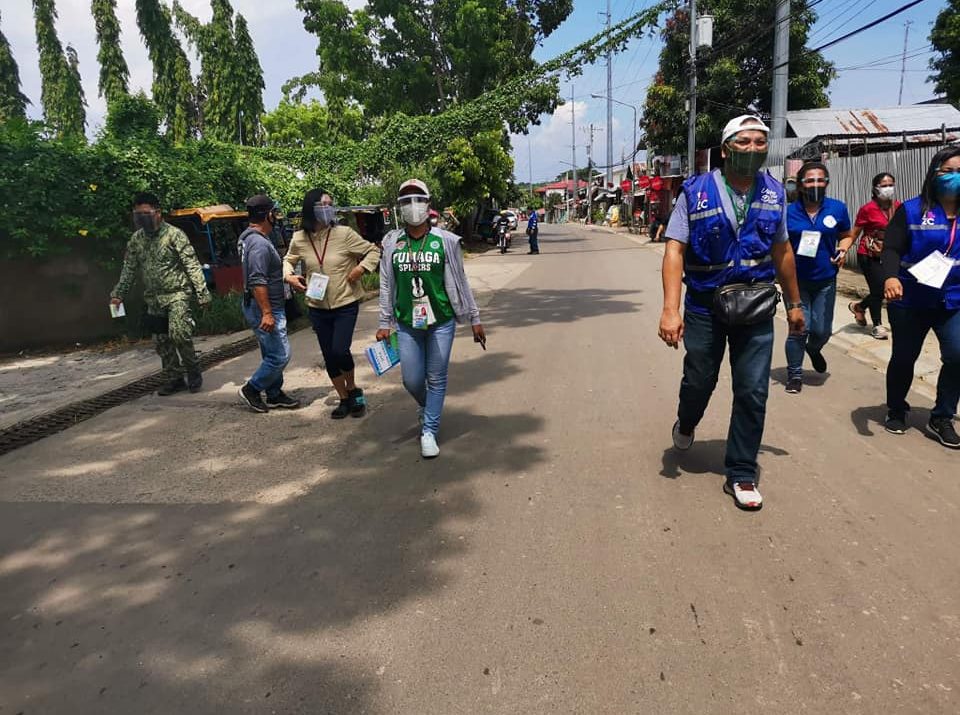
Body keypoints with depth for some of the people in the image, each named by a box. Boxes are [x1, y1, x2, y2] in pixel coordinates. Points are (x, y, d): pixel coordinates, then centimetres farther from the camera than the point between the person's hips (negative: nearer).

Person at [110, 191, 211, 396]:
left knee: (179, 333, -20)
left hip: (177, 294, -6)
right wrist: (118, 293, 6)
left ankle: (193, 370, 2)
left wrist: (202, 293, -15)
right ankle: (174, 379, 20)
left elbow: (192, 265, -11)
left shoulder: (174, 234, -9)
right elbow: (129, 269, 14)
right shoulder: (136, 239, 8)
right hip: (153, 299, 6)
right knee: (162, 341, 8)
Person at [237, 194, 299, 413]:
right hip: (265, 309, -11)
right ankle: (251, 389, 7)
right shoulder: (259, 243, -21)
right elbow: (258, 282, -27)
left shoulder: (249, 239, 13)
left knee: (272, 354, 17)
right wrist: (267, 313, -29)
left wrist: (288, 277, 33)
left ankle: (274, 394, 25)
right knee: (280, 355, -6)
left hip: (266, 308, 11)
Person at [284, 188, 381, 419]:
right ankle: (344, 399, 27)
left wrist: (361, 268, -16)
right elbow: (288, 260, 16)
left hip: (346, 304, -3)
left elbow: (373, 251, -1)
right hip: (318, 308, 3)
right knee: (329, 356, 9)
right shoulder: (299, 239, -3)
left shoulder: (344, 234, -11)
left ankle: (352, 389, 15)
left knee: (340, 351, -15)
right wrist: (289, 276, -3)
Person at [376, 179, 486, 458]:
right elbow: (386, 286, 6)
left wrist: (475, 319, 3)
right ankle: (427, 407, 40)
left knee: (436, 379, 4)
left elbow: (460, 283, 1)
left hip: (441, 321, -1)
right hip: (407, 323, 2)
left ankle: (429, 431, 19)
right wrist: (385, 324, 6)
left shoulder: (445, 241, -3)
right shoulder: (391, 242, 2)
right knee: (412, 380, 6)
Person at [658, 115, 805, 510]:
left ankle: (741, 474, 16)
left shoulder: (773, 193, 4)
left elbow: (782, 251, 13)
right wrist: (670, 309, -24)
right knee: (699, 381, 12)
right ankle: (686, 424, 48)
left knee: (753, 393, 0)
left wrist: (794, 303, 17)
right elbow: (675, 250, -13)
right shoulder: (696, 192, -7)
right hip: (705, 307, -2)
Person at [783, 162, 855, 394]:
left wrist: (843, 249, -7)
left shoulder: (838, 208, 0)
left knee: (822, 330, 8)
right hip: (796, 280, -2)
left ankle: (814, 349, 45)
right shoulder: (788, 212, -4)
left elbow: (847, 235, 14)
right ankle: (795, 374, 13)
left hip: (826, 280, 2)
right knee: (799, 328, -6)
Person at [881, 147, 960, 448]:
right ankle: (896, 411, 33)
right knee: (904, 357, 10)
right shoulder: (912, 210, -5)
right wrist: (890, 277, -30)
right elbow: (892, 248, -12)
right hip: (910, 301, -2)